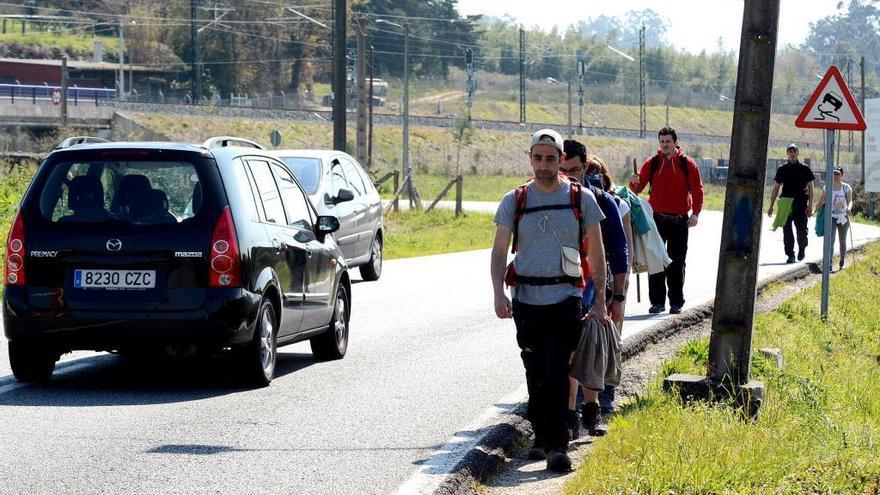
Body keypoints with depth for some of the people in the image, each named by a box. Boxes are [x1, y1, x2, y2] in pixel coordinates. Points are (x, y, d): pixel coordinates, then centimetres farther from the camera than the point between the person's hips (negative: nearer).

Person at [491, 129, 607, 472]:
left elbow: (596, 253, 9)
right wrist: (498, 292, -12)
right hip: (526, 300, 2)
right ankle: (541, 437, 22)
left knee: (557, 373, -13)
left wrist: (600, 301, 4)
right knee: (536, 375, 9)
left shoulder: (581, 199, 4)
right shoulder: (514, 201, 6)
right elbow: (499, 251, 4)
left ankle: (557, 446, -14)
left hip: (565, 298, -2)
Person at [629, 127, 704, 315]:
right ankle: (657, 302, 2)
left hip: (680, 220, -1)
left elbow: (697, 190, 0)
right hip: (657, 218, 1)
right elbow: (637, 187, 2)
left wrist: (695, 213, -12)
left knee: (677, 263, 4)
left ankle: (676, 302, 11)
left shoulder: (687, 164, 0)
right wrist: (635, 182, -21)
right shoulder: (652, 163, 4)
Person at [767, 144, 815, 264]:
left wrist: (810, 205, -4)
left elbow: (810, 187, 6)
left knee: (802, 230, -3)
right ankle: (790, 255, 0)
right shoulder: (782, 170, 10)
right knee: (787, 231, -5)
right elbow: (775, 188, 12)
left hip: (801, 205, -1)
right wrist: (771, 206, 7)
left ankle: (802, 249, 25)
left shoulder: (804, 169, 6)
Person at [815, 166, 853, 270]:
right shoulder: (827, 187, -1)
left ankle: (842, 262, 25)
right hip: (831, 217, 0)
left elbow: (850, 201, -16)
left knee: (842, 241, 10)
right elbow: (820, 201, 5)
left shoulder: (846, 187, -5)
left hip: (842, 217, 0)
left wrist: (849, 208, -37)